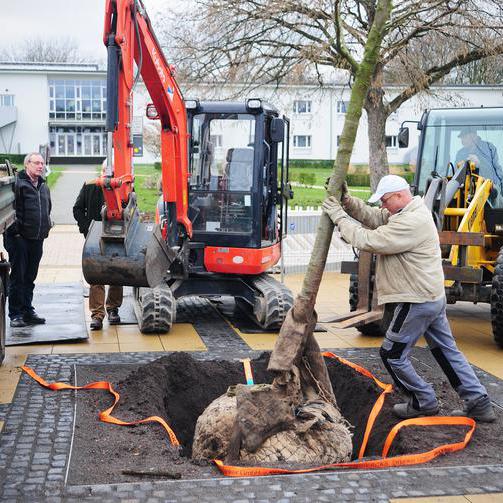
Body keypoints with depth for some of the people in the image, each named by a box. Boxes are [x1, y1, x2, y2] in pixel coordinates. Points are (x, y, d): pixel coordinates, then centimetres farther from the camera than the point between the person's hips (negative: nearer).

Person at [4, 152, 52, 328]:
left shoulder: (43, 187, 17)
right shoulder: (17, 183, -8)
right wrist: (15, 230, -17)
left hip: (37, 240, 7)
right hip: (19, 239, -7)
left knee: (30, 278, 13)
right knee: (18, 277, -2)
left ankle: (27, 311, 20)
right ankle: (15, 314, 4)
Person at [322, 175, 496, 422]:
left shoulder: (410, 223, -24)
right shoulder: (409, 211, 9)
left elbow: (368, 241, -24)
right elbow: (373, 218, 8)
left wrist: (339, 217, -15)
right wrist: (348, 202, -5)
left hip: (416, 302, -10)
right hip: (433, 297, 10)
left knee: (392, 354, 5)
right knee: (447, 351, 16)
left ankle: (424, 402, 15)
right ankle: (478, 404, 20)